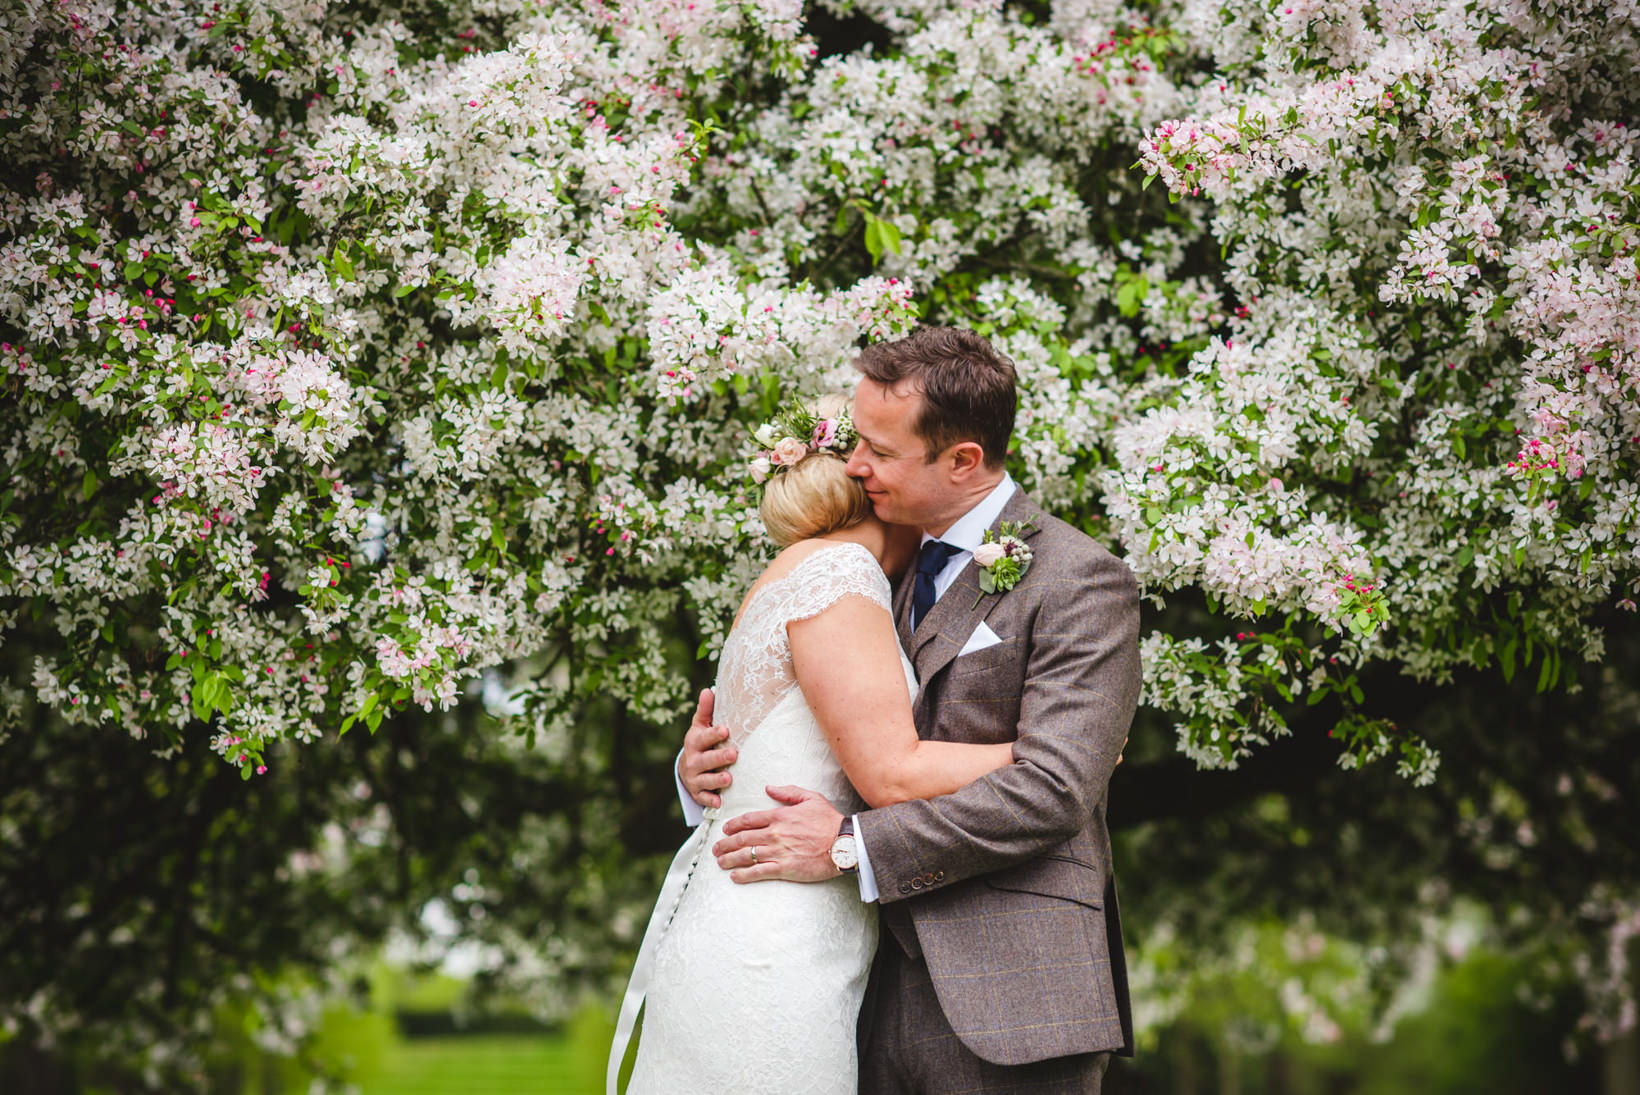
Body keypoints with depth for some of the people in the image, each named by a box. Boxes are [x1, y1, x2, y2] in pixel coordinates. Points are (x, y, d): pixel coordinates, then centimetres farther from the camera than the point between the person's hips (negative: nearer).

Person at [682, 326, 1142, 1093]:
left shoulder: (1079, 583, -8)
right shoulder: (900, 576, 18)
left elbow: (1051, 789, -18)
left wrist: (853, 845, -18)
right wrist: (704, 767, 1)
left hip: (1009, 1004, -7)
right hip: (887, 993, 7)